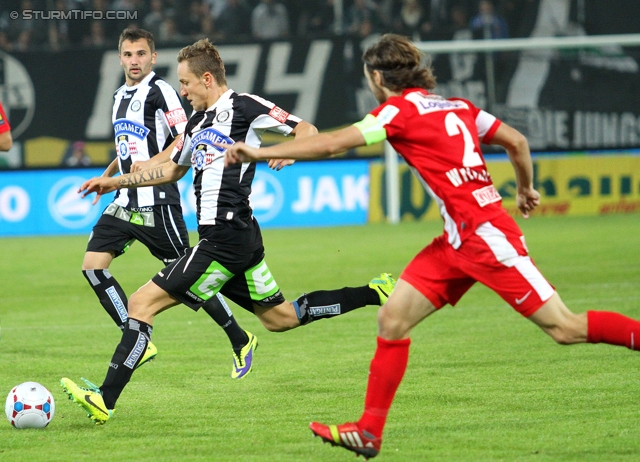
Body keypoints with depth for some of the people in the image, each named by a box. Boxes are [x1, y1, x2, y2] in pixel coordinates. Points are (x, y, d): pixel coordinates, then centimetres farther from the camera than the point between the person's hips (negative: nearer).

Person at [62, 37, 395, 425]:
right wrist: (116, 182, 31)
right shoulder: (199, 121, 19)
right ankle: (373, 294, 21)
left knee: (141, 303, -12)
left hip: (225, 241, -10)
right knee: (280, 317, 18)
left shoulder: (243, 107, -7)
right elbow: (172, 169, 33)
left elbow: (307, 130, -8)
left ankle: (105, 400, -16)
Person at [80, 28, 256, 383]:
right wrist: (106, 176, 17)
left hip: (157, 203, -8)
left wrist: (150, 164, -23)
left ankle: (240, 341, 12)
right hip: (125, 202, 8)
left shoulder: (160, 91, -9)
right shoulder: (120, 96, 16)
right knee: (92, 265, -5)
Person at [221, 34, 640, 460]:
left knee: (564, 328, -6)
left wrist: (260, 152, -10)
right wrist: (525, 189, 33)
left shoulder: (402, 109, -10)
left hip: (485, 233, -9)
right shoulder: (456, 106, 13)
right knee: (393, 319, 4)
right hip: (458, 242, 9)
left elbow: (332, 144, -15)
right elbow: (517, 142, 16)